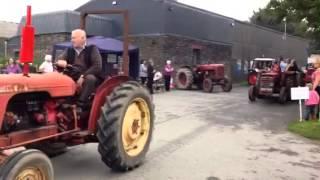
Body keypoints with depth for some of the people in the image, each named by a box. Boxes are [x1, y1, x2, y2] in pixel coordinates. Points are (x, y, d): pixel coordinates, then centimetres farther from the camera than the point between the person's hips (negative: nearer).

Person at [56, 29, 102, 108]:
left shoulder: (92, 49, -1)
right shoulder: (69, 50, 13)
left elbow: (97, 67, -13)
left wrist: (83, 76, -22)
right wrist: (60, 62, -19)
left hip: (86, 79, -4)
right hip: (71, 80, 4)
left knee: (90, 78, -36)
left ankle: (80, 104, -37)